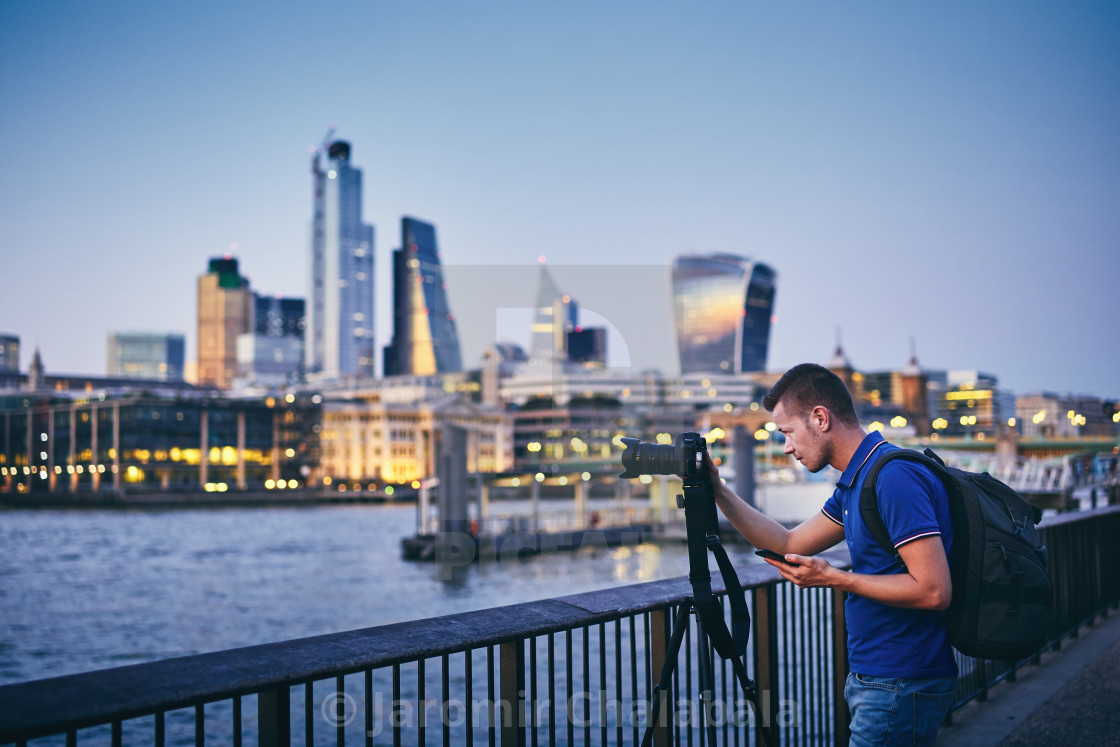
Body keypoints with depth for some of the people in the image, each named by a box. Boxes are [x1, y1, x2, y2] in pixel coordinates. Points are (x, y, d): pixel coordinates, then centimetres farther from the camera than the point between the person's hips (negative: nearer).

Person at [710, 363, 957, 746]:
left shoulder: (894, 477, -21)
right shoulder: (857, 481, 12)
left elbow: (934, 590, -25)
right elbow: (789, 544, 19)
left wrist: (833, 578, -19)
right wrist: (717, 491, 12)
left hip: (901, 689, -10)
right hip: (875, 680, 10)